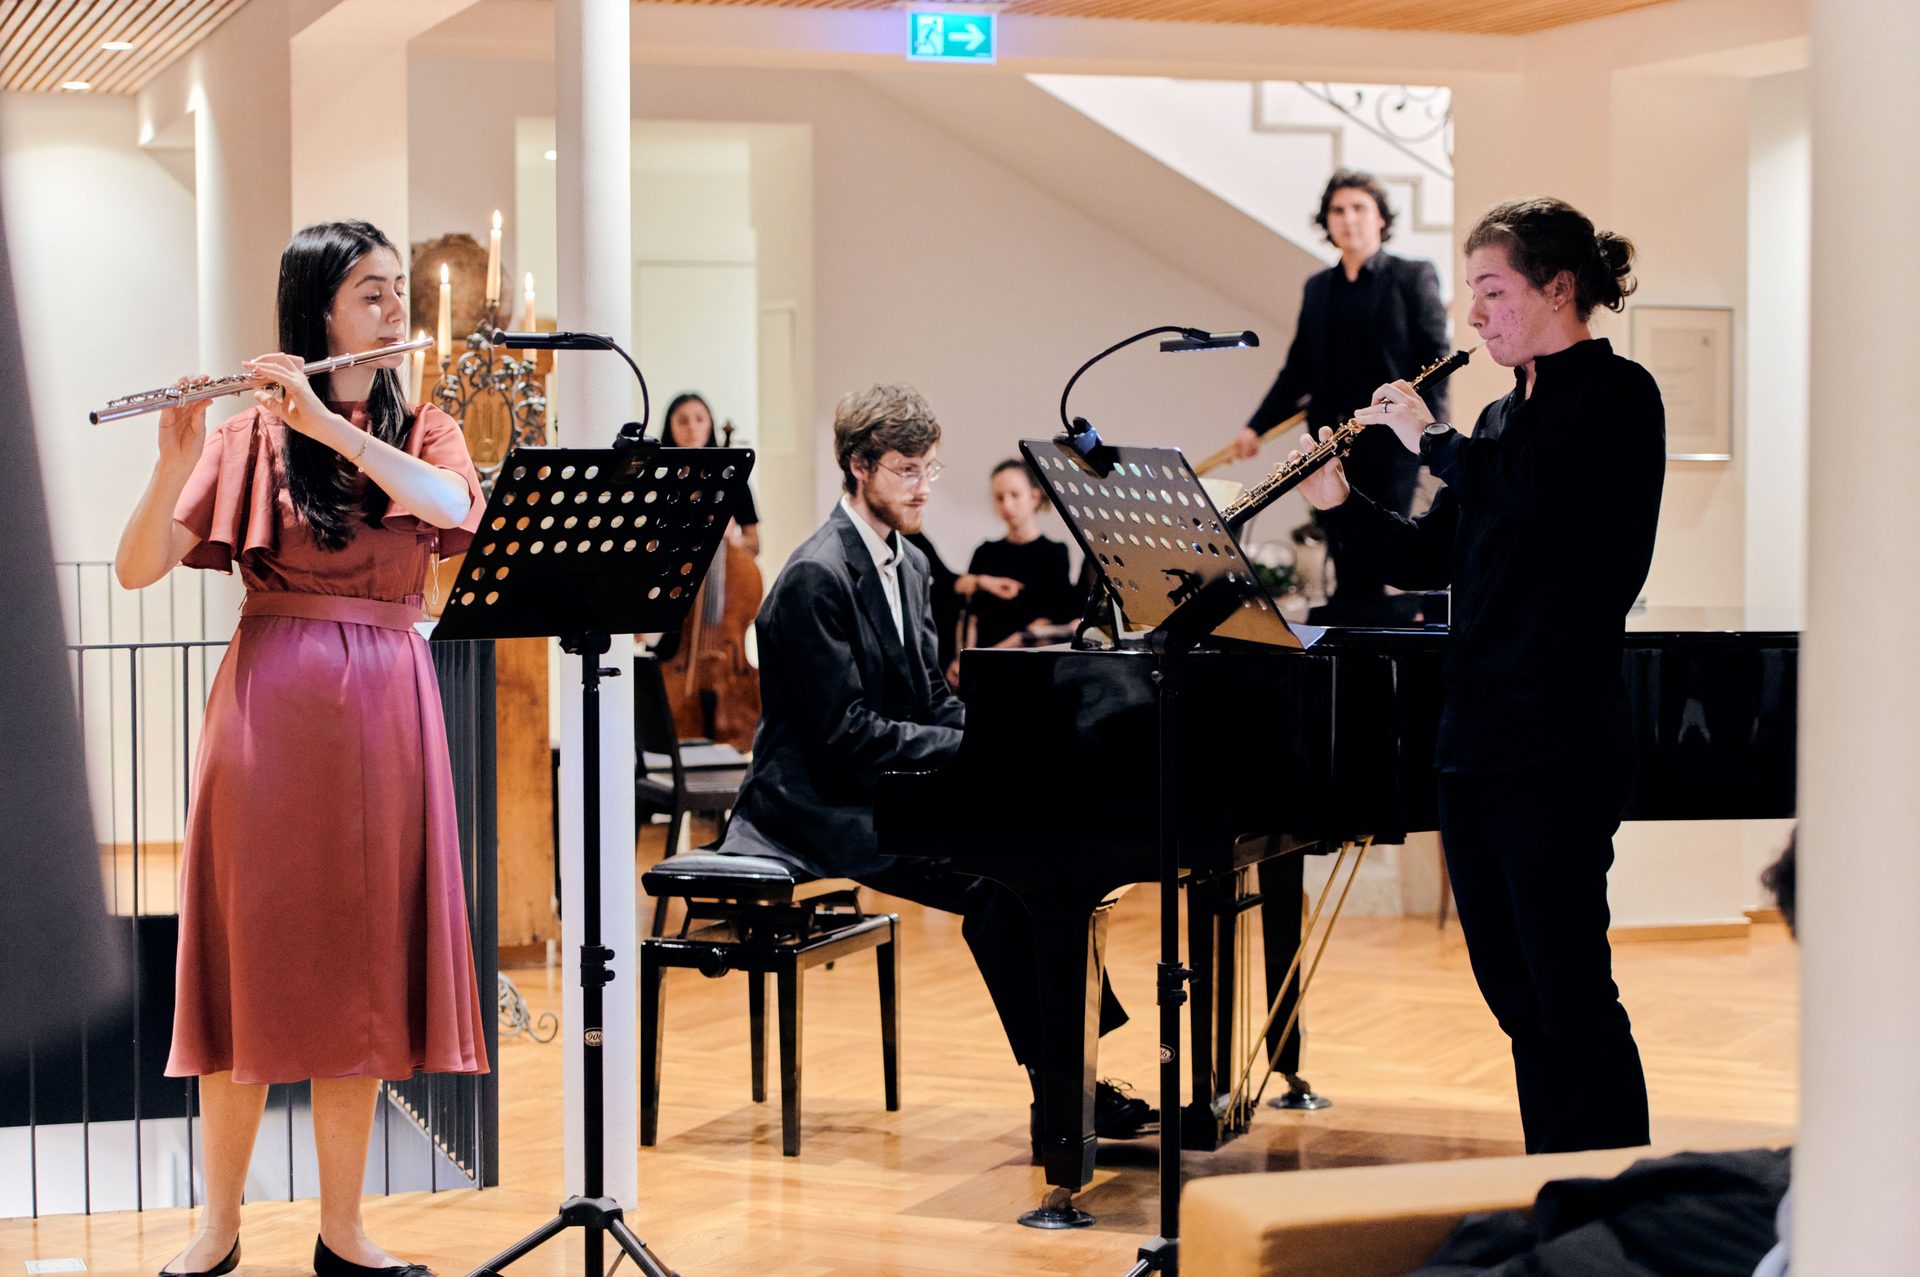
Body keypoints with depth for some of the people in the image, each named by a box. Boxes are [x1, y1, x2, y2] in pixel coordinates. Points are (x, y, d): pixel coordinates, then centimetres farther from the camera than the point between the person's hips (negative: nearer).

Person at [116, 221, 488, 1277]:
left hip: (384, 711, 3)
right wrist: (178, 455, -23)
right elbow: (137, 568, -7)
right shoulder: (252, 434, 2)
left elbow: (454, 507, -13)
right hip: (273, 705, -2)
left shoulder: (424, 430, 11)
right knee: (254, 959, 0)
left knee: (362, 965, 5)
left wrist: (328, 421, -20)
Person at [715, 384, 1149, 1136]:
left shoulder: (907, 564, 13)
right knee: (994, 877, -25)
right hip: (823, 807, -9)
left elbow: (932, 701, 16)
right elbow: (844, 734, -21)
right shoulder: (816, 578, -16)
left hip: (891, 788, 9)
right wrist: (976, 749, -22)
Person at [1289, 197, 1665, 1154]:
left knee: (1570, 990, -7)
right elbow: (1429, 560, 19)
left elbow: (1534, 488, -25)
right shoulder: (1505, 418, 18)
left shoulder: (1615, 396, -6)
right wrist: (1339, 505, 5)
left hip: (1555, 748, -9)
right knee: (1512, 990, 12)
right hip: (1477, 740, 9)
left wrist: (1432, 439, -11)